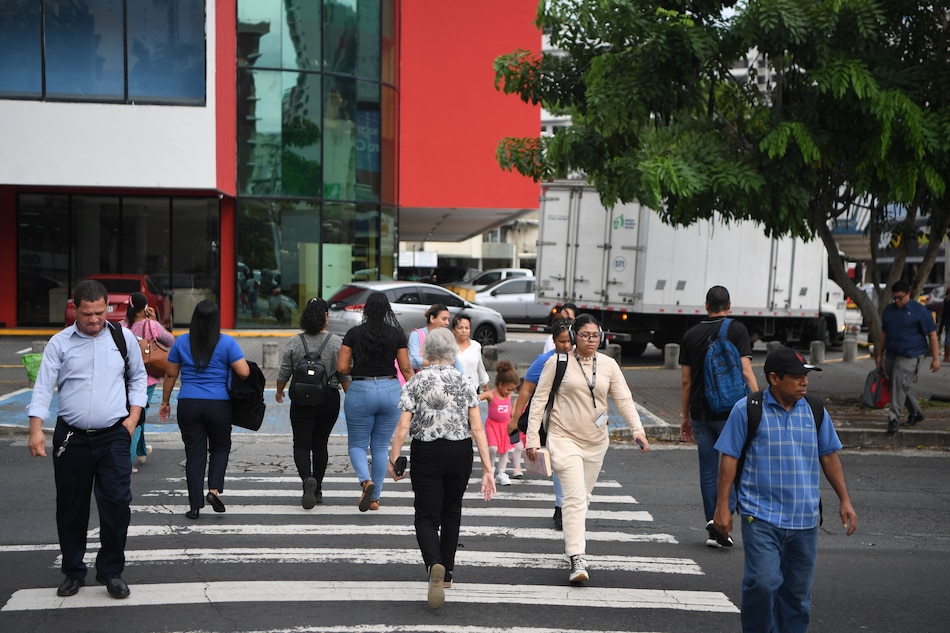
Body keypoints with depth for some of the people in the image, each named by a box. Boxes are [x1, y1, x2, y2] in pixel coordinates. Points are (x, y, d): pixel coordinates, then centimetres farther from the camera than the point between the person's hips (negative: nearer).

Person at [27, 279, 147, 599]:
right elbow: (43, 386, -5)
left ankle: (111, 571, 12)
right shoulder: (59, 343, 0)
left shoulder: (124, 338, 4)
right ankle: (73, 572, 26)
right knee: (71, 507, 9)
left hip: (114, 437, 0)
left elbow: (138, 377, 15)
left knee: (117, 504, -5)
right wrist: (36, 429, -17)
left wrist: (133, 416, 5)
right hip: (71, 437, 0)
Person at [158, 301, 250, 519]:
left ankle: (195, 505, 8)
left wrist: (165, 402, 18)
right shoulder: (227, 343, -5)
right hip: (219, 405, -2)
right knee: (220, 448, 17)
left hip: (188, 405, 2)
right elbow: (244, 372, -11)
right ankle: (214, 490, -1)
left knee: (194, 453, 7)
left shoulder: (181, 342, 3)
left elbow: (170, 374, 8)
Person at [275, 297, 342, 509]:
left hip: (302, 400, -1)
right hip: (329, 400, 1)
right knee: (320, 444, 13)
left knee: (302, 444, 3)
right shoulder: (337, 343, -5)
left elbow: (284, 373, 2)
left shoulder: (293, 343, -4)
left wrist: (279, 392, 19)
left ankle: (307, 479, -20)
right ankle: (317, 489, 18)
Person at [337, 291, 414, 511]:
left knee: (357, 445, 11)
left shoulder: (354, 333, -4)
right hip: (390, 390, 2)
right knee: (381, 447, 12)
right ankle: (375, 497, 17)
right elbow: (405, 368, 0)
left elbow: (341, 367, -5)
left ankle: (366, 481, -15)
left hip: (360, 391, -2)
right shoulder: (397, 334, -1)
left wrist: (346, 384, 16)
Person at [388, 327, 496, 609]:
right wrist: (487, 469, -4)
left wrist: (393, 459, -1)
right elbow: (477, 429, -5)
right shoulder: (464, 382, -1)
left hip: (426, 453, -2)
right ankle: (446, 574, 29)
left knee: (427, 516, 3)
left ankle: (434, 565, -24)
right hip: (460, 453, 2)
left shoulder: (417, 381, -6)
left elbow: (403, 426, -11)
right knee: (451, 511, 20)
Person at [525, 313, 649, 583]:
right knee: (575, 496, -16)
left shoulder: (608, 365, 5)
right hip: (564, 438, -4)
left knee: (583, 496, 15)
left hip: (596, 441, 4)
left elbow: (624, 399, 1)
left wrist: (637, 429, -15)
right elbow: (539, 399, -3)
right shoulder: (558, 362, -5)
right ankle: (577, 560, -19)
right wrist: (533, 437, -9)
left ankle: (571, 538, 39)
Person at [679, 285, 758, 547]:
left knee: (708, 470, 9)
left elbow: (685, 381, 9)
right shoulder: (736, 330, -4)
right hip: (730, 410, -4)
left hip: (700, 413, 4)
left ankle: (713, 527, 11)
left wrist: (684, 416, 16)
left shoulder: (691, 334, 8)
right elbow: (745, 372, -13)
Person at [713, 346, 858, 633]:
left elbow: (829, 457, 16)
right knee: (762, 582, -15)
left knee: (798, 592, 9)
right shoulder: (747, 410, -4)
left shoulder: (815, 411, 8)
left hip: (805, 519, 4)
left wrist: (845, 500, 12)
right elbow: (729, 458, -3)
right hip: (761, 516, -4)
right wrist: (723, 506, -5)